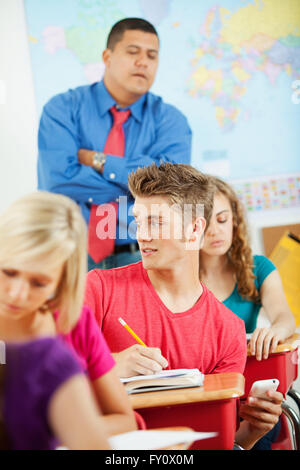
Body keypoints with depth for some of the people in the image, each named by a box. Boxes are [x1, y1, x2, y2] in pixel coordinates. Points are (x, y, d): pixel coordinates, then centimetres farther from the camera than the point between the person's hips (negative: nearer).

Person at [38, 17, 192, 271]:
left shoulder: (169, 119, 6)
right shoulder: (62, 109, 2)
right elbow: (58, 181, -13)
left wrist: (97, 161, -11)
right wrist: (135, 184, -9)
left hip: (138, 259, 0)